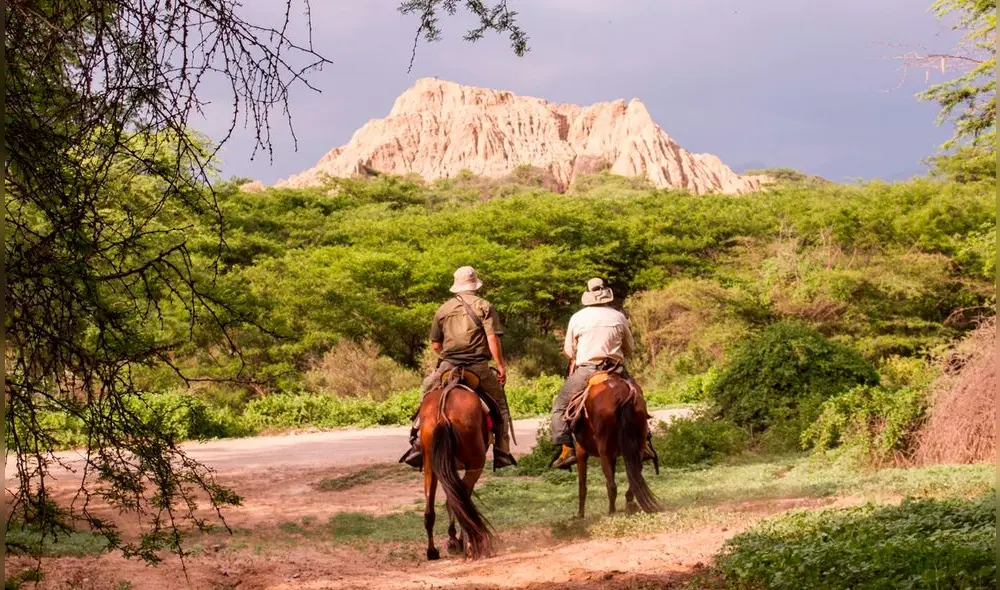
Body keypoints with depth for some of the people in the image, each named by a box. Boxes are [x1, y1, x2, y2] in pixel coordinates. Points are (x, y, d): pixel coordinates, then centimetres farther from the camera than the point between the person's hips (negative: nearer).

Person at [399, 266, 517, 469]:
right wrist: (501, 366, -8)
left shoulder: (443, 309, 10)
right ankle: (501, 453, 7)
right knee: (499, 402, 14)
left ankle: (418, 442, 8)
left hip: (448, 366, 2)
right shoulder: (485, 307, 0)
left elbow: (435, 345, 11)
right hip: (478, 367, -2)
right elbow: (493, 339, -11)